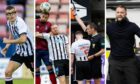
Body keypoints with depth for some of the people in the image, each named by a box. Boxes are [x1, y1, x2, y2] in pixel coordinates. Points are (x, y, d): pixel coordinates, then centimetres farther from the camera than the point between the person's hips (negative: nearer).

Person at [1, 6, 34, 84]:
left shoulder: (20, 22, -25)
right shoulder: (9, 23, -1)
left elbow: (23, 39, -36)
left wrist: (8, 41, -24)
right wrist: (7, 47, 6)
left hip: (29, 52, -7)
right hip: (19, 52, 7)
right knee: (8, 72, -7)